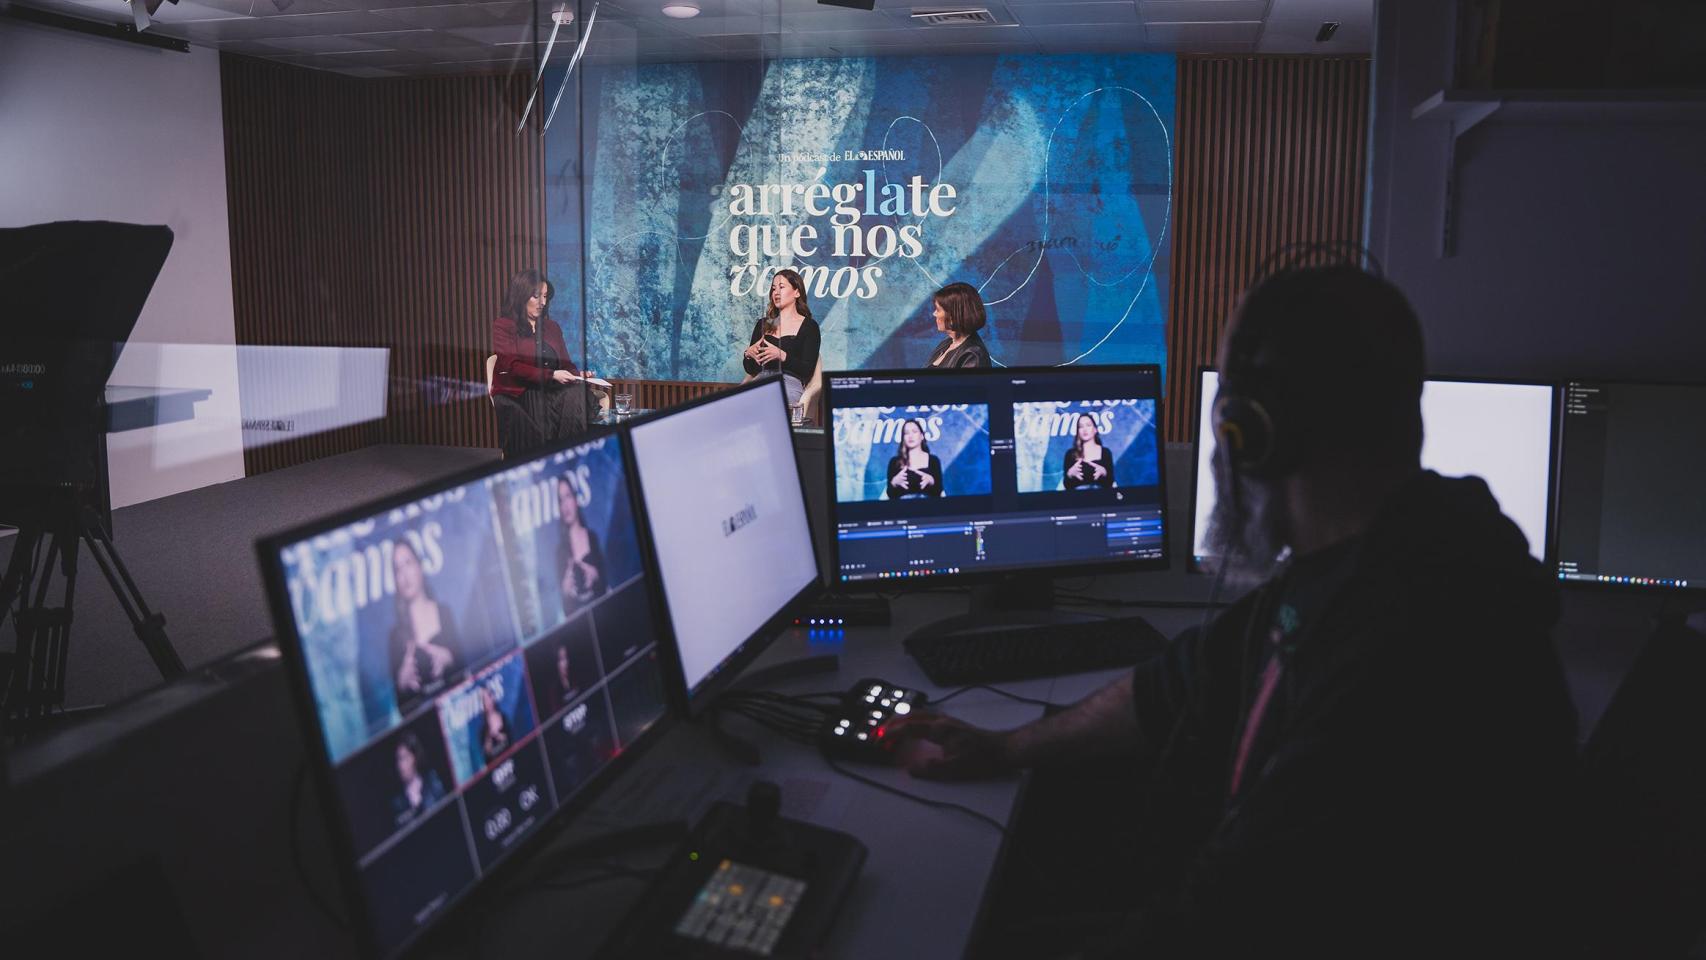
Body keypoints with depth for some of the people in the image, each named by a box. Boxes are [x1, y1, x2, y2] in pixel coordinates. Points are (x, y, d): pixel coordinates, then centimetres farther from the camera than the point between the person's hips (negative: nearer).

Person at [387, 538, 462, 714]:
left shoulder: (444, 612, 8)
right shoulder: (396, 633, 3)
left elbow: (461, 661, 9)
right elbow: (396, 694, 4)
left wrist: (448, 659, -10)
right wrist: (402, 681, -15)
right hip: (418, 708, -2)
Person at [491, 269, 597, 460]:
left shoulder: (552, 327, 24)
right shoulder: (503, 326, 6)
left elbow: (565, 364, 21)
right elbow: (511, 367, -7)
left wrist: (576, 374, -4)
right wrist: (551, 375, -17)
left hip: (550, 392, 4)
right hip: (518, 394, -4)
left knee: (580, 394, -30)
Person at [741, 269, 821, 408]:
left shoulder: (809, 326, 8)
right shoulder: (763, 324, 22)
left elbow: (807, 371, -3)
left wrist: (781, 355, -18)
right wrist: (748, 354, -4)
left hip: (789, 383, -4)